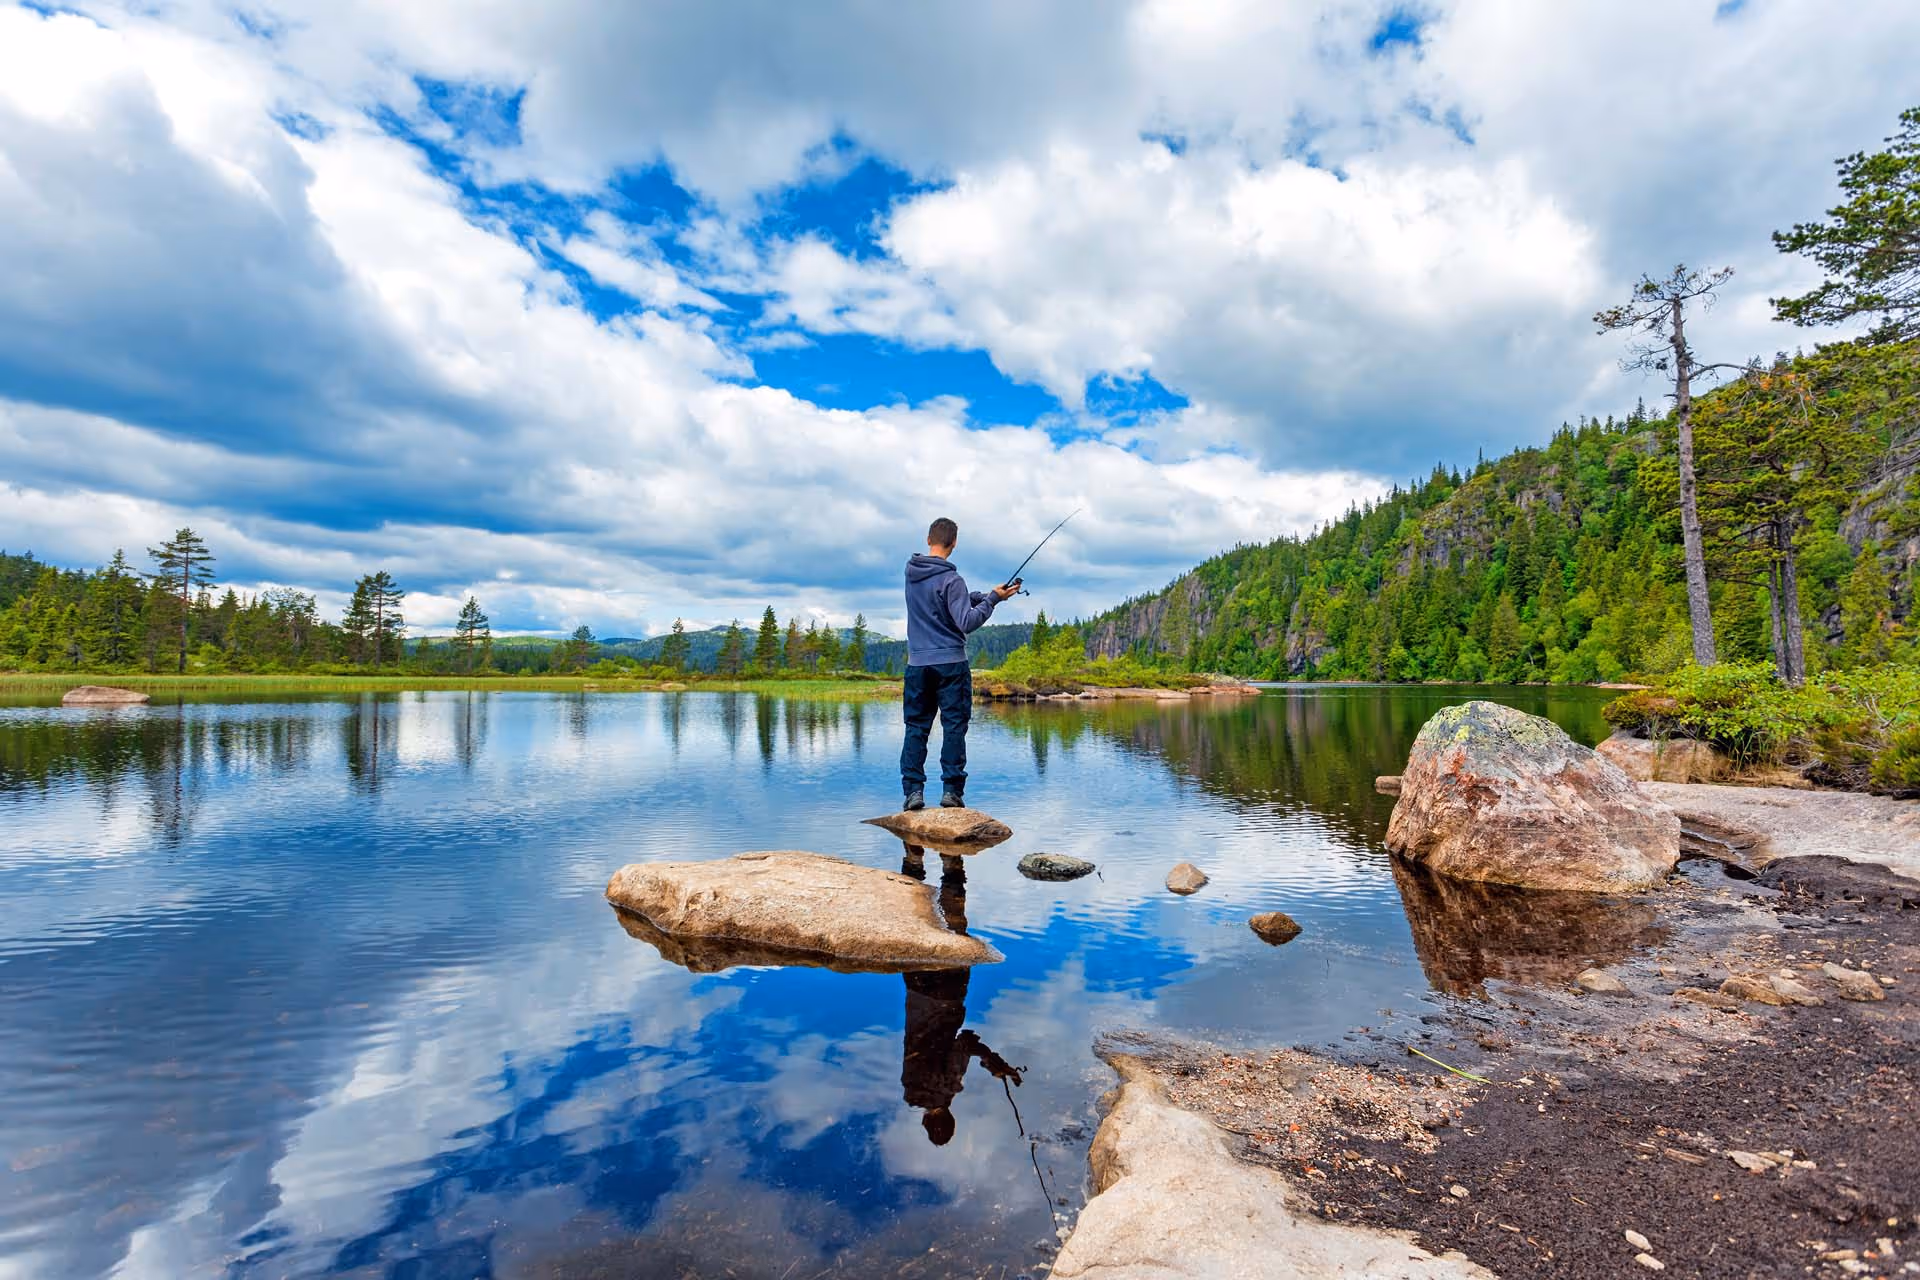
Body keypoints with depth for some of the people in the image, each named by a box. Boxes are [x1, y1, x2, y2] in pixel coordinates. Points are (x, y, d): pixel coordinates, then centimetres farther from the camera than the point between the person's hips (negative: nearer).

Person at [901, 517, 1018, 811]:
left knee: (916, 727, 7)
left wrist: (987, 595, 7)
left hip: (917, 663, 5)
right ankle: (952, 789, 1)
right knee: (954, 726, 2)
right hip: (950, 663, -5)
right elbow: (967, 623, -16)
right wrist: (992, 599, -7)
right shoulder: (950, 579, -12)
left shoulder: (911, 571, 8)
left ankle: (913, 789, 3)